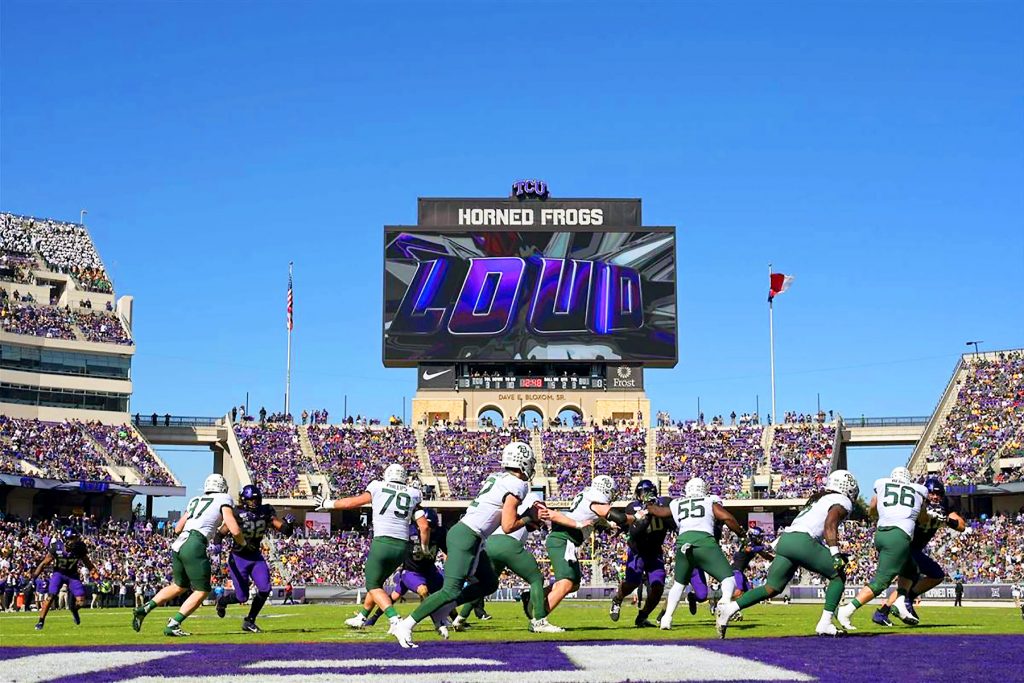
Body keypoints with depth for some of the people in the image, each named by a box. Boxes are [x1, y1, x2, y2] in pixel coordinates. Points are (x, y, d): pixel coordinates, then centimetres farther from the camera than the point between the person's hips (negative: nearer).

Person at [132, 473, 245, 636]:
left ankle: (144, 609, 17)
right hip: (194, 546, -7)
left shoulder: (194, 501, 23)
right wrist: (242, 543, 17)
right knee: (202, 591, 5)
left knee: (180, 586, 26)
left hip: (177, 545, 7)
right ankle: (172, 625, -3)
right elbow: (235, 530, -3)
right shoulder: (224, 500, 6)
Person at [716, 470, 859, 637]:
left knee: (771, 588, 10)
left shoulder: (817, 499, 32)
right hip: (802, 541, -8)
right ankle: (825, 624, 0)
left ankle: (729, 609, -4)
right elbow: (830, 525, -10)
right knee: (838, 576, 8)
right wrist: (835, 554, -16)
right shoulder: (842, 502, 7)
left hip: (785, 539, 8)